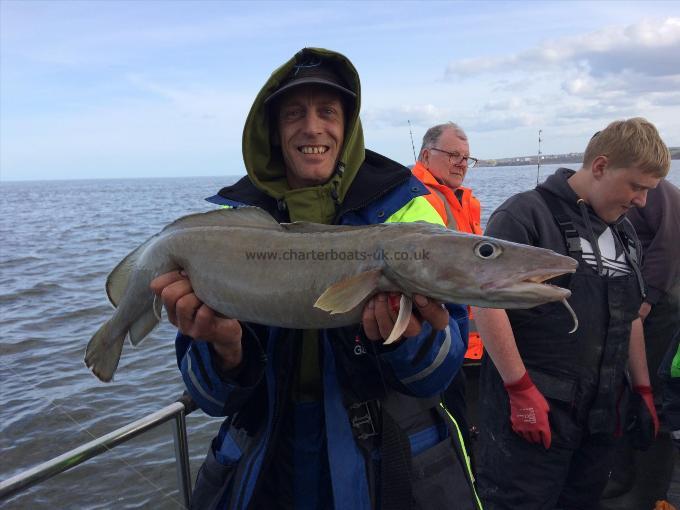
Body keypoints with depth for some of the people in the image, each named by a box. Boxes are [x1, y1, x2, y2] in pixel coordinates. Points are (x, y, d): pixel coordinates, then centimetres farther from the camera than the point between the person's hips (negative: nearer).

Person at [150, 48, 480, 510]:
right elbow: (214, 399, -9)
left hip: (388, 465, -1)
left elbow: (438, 375, -13)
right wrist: (225, 348, -30)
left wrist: (414, 337, -34)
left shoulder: (401, 205, -10)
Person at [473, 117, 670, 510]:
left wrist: (643, 388, 18)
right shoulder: (527, 214, -12)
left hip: (601, 414, 8)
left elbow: (630, 316, 21)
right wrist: (521, 390, -19)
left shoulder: (624, 231, 14)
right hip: (531, 408, -7)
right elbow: (488, 301, -19)